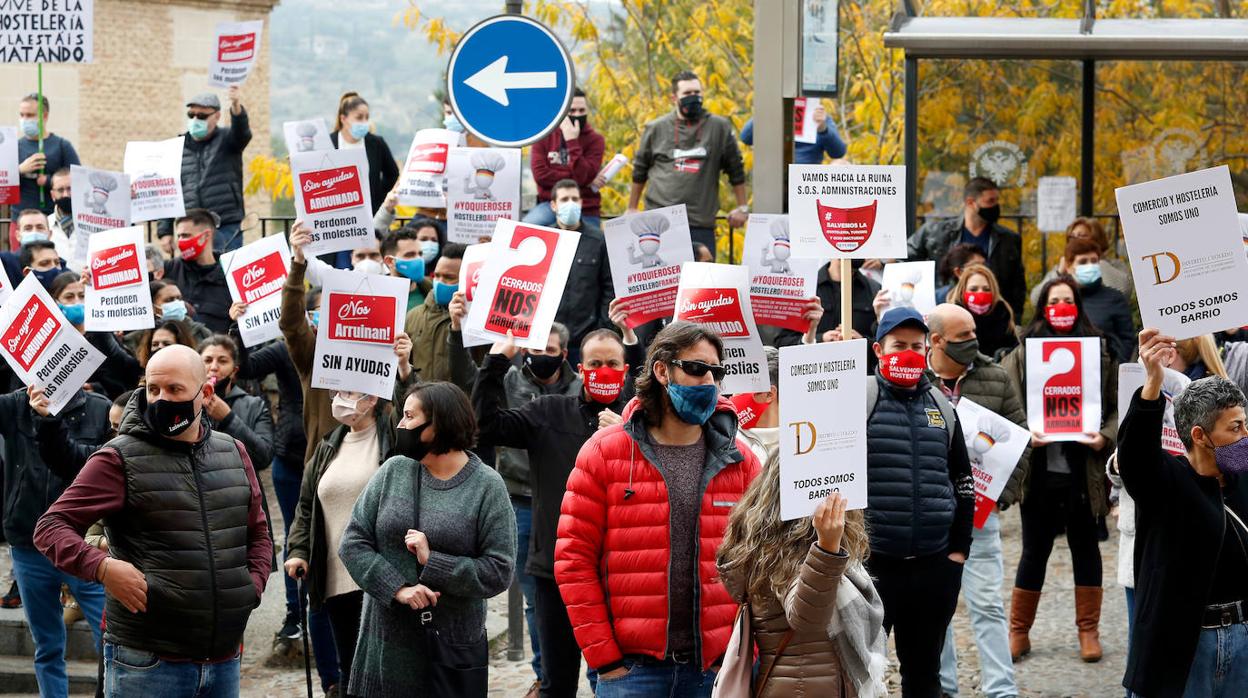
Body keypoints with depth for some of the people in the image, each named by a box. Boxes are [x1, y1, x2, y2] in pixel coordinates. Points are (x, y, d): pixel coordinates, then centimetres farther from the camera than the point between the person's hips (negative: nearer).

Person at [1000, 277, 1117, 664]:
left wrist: (1105, 437, -11)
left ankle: (1089, 631, 21)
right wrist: (1023, 434, -18)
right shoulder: (1022, 353, 2)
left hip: (1084, 469, 1)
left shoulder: (1099, 352, 4)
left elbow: (1118, 406, 5)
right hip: (1039, 469, -1)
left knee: (1085, 546, 11)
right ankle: (1018, 632, 17)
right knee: (1034, 550, 7)